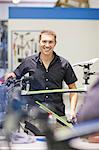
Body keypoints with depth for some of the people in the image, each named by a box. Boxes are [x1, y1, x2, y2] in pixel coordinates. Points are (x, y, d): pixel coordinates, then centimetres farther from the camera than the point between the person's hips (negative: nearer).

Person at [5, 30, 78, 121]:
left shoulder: (64, 64, 2)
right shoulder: (29, 62, 2)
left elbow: (73, 89, 8)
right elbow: (15, 76, 14)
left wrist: (72, 110, -4)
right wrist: (11, 76, -10)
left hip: (58, 113, 0)